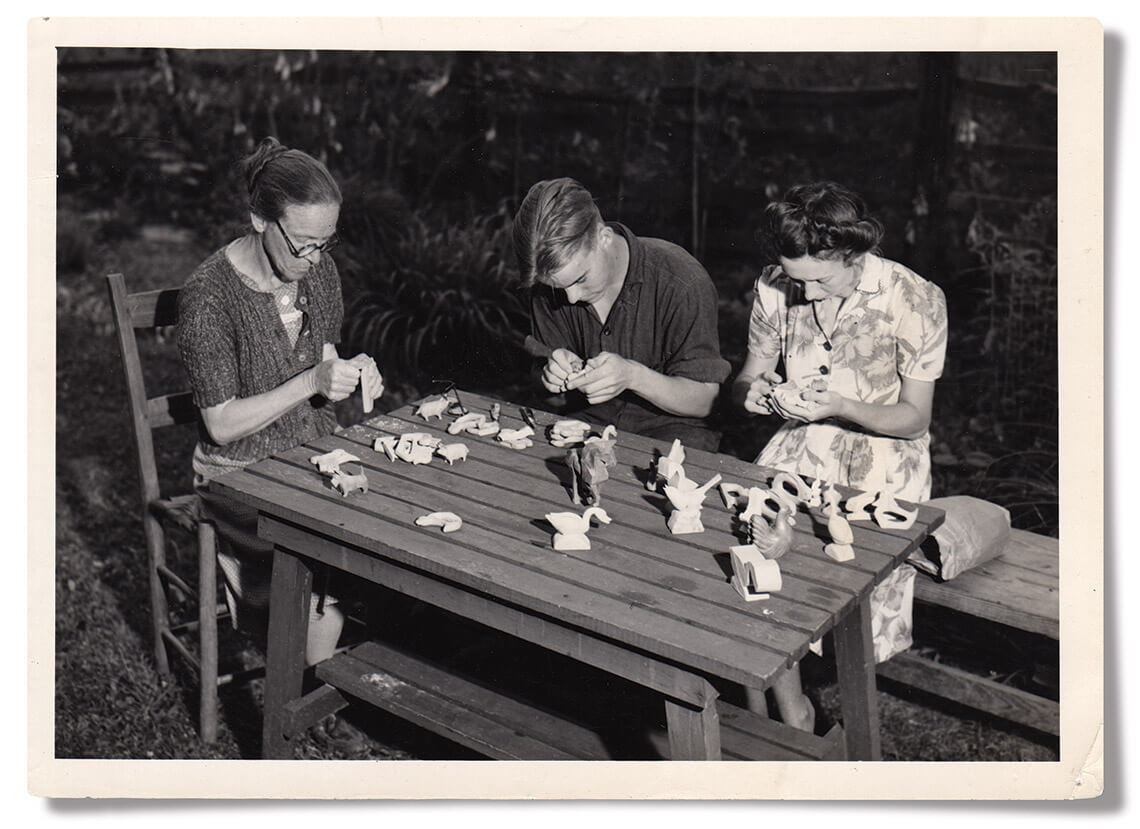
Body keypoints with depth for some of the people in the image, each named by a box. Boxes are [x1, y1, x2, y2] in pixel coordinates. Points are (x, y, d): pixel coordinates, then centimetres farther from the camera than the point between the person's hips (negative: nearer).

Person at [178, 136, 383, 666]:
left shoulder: (318, 272, 1)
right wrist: (312, 383, -25)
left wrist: (352, 373, -8)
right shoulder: (208, 296, -17)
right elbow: (222, 424, -16)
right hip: (241, 473, -5)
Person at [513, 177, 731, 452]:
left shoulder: (684, 283, -21)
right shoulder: (549, 279, -7)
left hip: (671, 429, -1)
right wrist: (554, 373, -19)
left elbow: (703, 400, -13)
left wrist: (633, 376, -29)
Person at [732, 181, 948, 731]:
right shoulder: (775, 290, -2)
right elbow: (745, 382, 9)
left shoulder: (914, 301, -12)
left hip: (885, 446, -2)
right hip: (802, 439, 3)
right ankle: (790, 711, -7)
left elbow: (913, 418, -6)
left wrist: (839, 405, -23)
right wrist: (753, 393, -16)